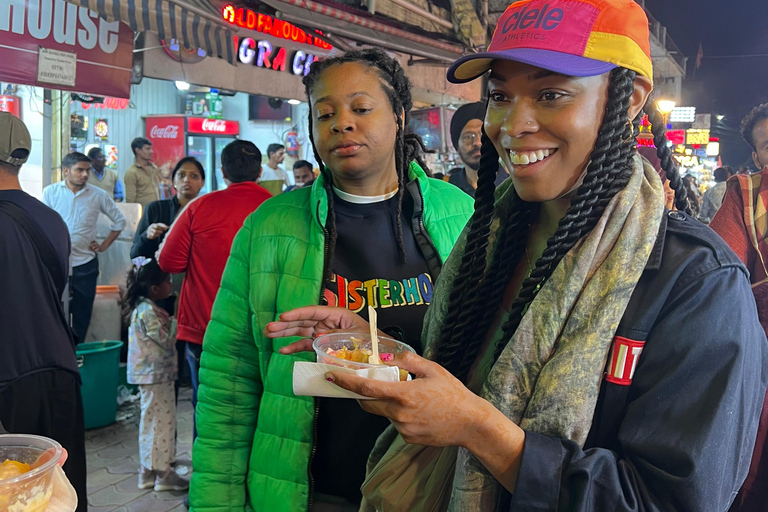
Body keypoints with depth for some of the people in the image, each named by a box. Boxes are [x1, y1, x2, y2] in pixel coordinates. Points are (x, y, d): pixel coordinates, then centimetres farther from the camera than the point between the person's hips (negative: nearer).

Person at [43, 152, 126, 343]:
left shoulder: (98, 195, 0)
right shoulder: (50, 192, -1)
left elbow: (119, 220, 11)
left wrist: (105, 245, 4)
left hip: (85, 264, 1)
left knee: (82, 317, 8)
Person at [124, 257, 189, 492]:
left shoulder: (145, 308, 10)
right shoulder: (148, 312, -21)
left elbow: (163, 340, 16)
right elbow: (167, 341, -19)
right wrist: (175, 321, -7)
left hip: (152, 374, 10)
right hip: (155, 375, -10)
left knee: (152, 422, 17)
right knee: (161, 422, -1)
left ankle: (149, 471, 27)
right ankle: (163, 473, 9)